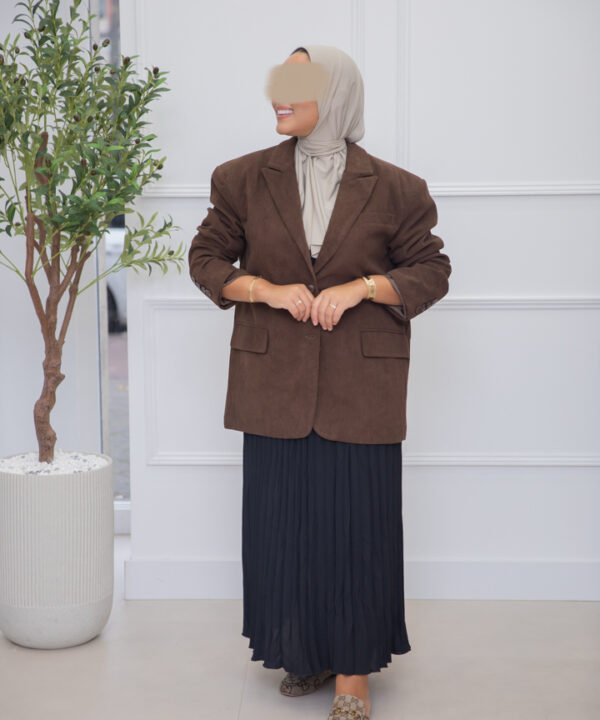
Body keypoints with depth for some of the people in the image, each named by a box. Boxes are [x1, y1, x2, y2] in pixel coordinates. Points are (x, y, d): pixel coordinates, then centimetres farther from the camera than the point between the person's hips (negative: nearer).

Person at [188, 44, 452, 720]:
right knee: (282, 519, 7)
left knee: (356, 522, 1)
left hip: (360, 386, -2)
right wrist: (269, 290, -10)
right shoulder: (245, 179, 5)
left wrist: (359, 288, -13)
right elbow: (206, 258, 8)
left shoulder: (392, 189, 0)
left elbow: (431, 270, 4)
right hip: (275, 383, 2)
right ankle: (304, 652, 27)